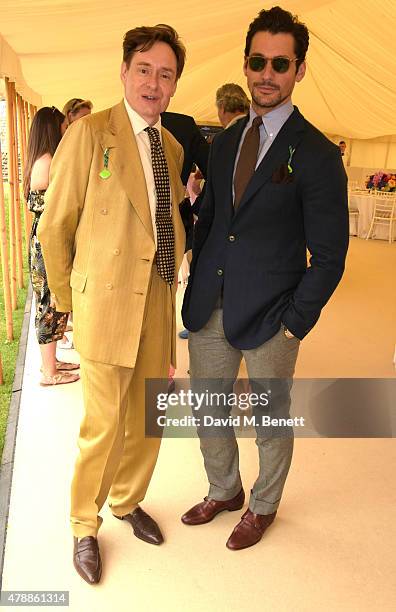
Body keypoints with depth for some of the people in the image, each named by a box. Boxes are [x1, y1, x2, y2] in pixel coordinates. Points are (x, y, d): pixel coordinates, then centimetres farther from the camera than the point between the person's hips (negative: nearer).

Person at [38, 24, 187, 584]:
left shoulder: (173, 148, 12)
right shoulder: (89, 133, -7)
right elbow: (55, 226, -3)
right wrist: (67, 299, 3)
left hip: (159, 301, 6)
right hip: (106, 303, -5)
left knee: (147, 420, 15)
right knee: (103, 425, 1)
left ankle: (128, 501, 40)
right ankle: (84, 527, 27)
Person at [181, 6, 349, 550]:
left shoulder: (317, 154, -10)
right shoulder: (224, 142, 8)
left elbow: (329, 256, -9)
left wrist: (295, 323, -12)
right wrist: (197, 280, 6)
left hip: (270, 316, -5)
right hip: (210, 306, 6)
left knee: (271, 421, 14)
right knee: (208, 411, 18)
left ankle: (264, 506, 40)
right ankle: (224, 491, 45)